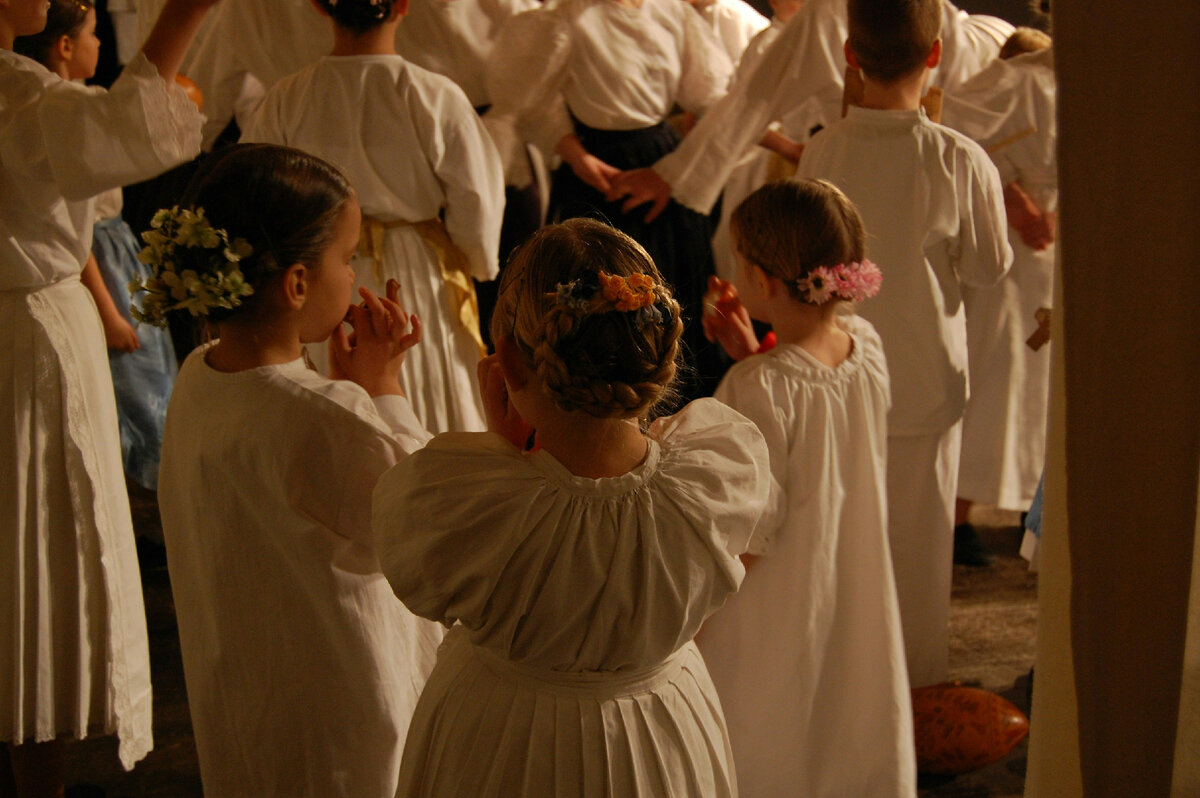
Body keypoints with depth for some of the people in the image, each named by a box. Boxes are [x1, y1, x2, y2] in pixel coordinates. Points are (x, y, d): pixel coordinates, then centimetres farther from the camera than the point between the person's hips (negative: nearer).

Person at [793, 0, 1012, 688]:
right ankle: (918, 675, 30)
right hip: (925, 376, -1)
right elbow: (990, 267, -7)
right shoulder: (963, 161, -19)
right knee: (918, 528, 15)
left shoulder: (821, 152, -15)